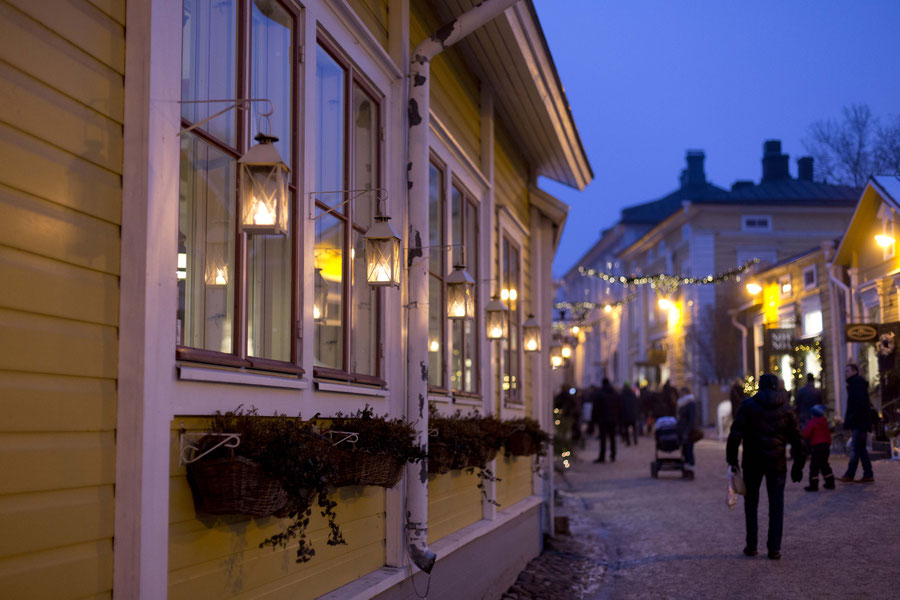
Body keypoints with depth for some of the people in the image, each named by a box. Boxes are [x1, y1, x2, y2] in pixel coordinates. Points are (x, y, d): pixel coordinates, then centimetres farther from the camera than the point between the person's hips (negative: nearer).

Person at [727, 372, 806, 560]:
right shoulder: (786, 409, 6)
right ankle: (774, 548, 0)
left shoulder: (748, 405, -1)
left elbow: (735, 434, -8)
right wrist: (798, 465, 14)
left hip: (753, 462, -1)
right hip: (777, 463, 1)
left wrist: (732, 459, -3)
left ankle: (751, 546, 11)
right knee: (776, 505, 4)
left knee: (751, 504, 10)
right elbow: (796, 439, 7)